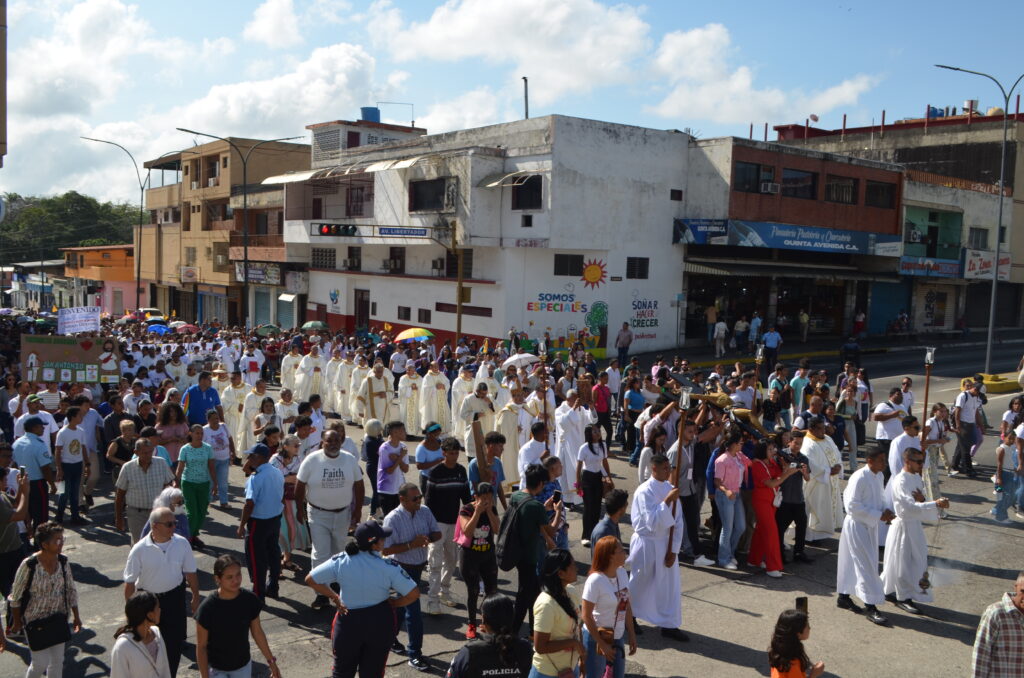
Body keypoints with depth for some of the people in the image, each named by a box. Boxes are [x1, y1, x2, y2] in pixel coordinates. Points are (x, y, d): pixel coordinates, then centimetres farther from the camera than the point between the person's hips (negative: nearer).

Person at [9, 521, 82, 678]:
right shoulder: (29, 565, -22)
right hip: (36, 621, -4)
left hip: (58, 618, 5)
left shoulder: (64, 562, -7)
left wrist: (76, 616, 8)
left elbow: (71, 591, 5)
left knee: (58, 660, 12)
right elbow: (16, 597, -10)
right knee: (41, 663, 0)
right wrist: (17, 622, -2)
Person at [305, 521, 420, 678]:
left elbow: (310, 579, -7)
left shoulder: (340, 561, -14)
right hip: (380, 623, -1)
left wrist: (334, 597, 0)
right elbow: (413, 593, -17)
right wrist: (392, 603, -1)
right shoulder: (388, 566, -18)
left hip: (349, 620, 1)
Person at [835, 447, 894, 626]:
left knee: (852, 562, 18)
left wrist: (885, 510, -3)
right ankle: (872, 608, 0)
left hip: (870, 525, 8)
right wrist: (879, 515, -23)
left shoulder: (878, 476, 5)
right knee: (866, 565, -6)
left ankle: (843, 597, 31)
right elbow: (852, 505, -24)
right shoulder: (859, 478, -22)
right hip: (857, 526, -8)